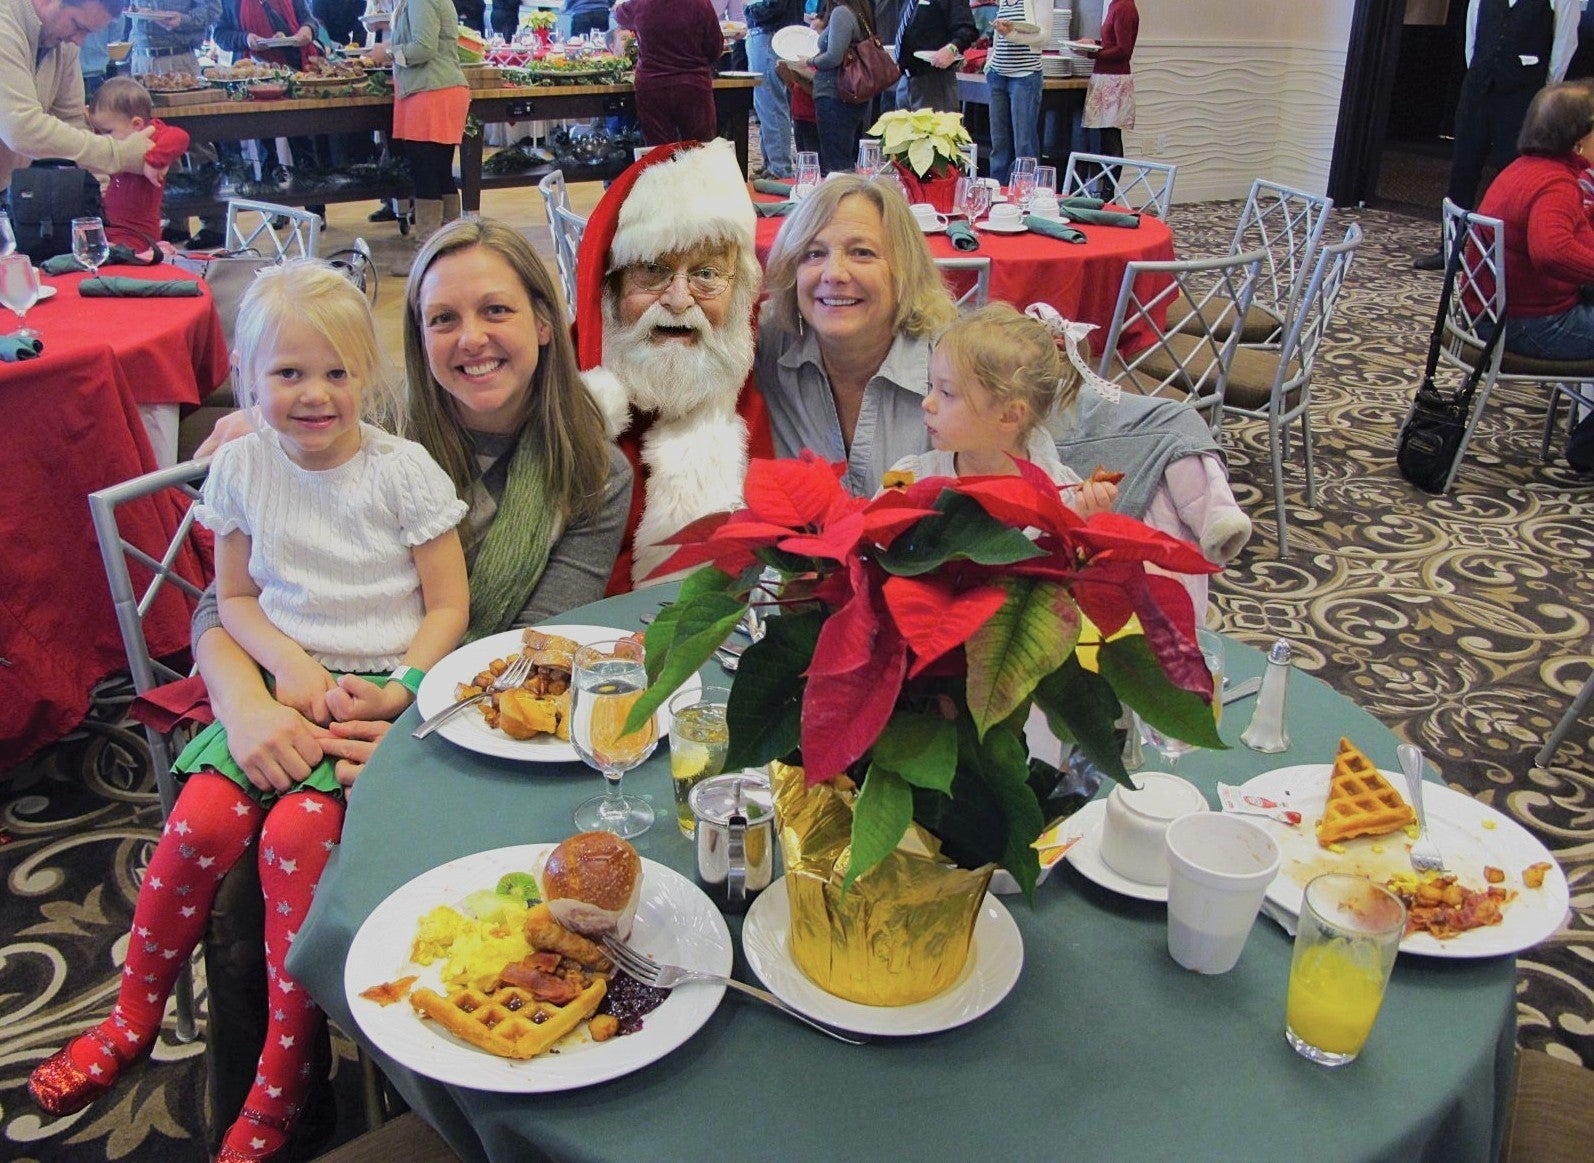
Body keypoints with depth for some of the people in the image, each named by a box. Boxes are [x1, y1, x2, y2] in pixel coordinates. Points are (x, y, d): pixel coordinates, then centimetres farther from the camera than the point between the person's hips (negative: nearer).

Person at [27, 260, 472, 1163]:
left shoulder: (403, 470, -7)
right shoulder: (242, 466, 4)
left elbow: (448, 607, -4)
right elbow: (235, 598, 11)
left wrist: (399, 690, -18)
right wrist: (291, 665, -7)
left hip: (382, 690, -4)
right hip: (285, 681, 4)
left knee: (298, 832, -24)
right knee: (203, 820, -16)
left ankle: (284, 1078, -6)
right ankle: (134, 1018, 11)